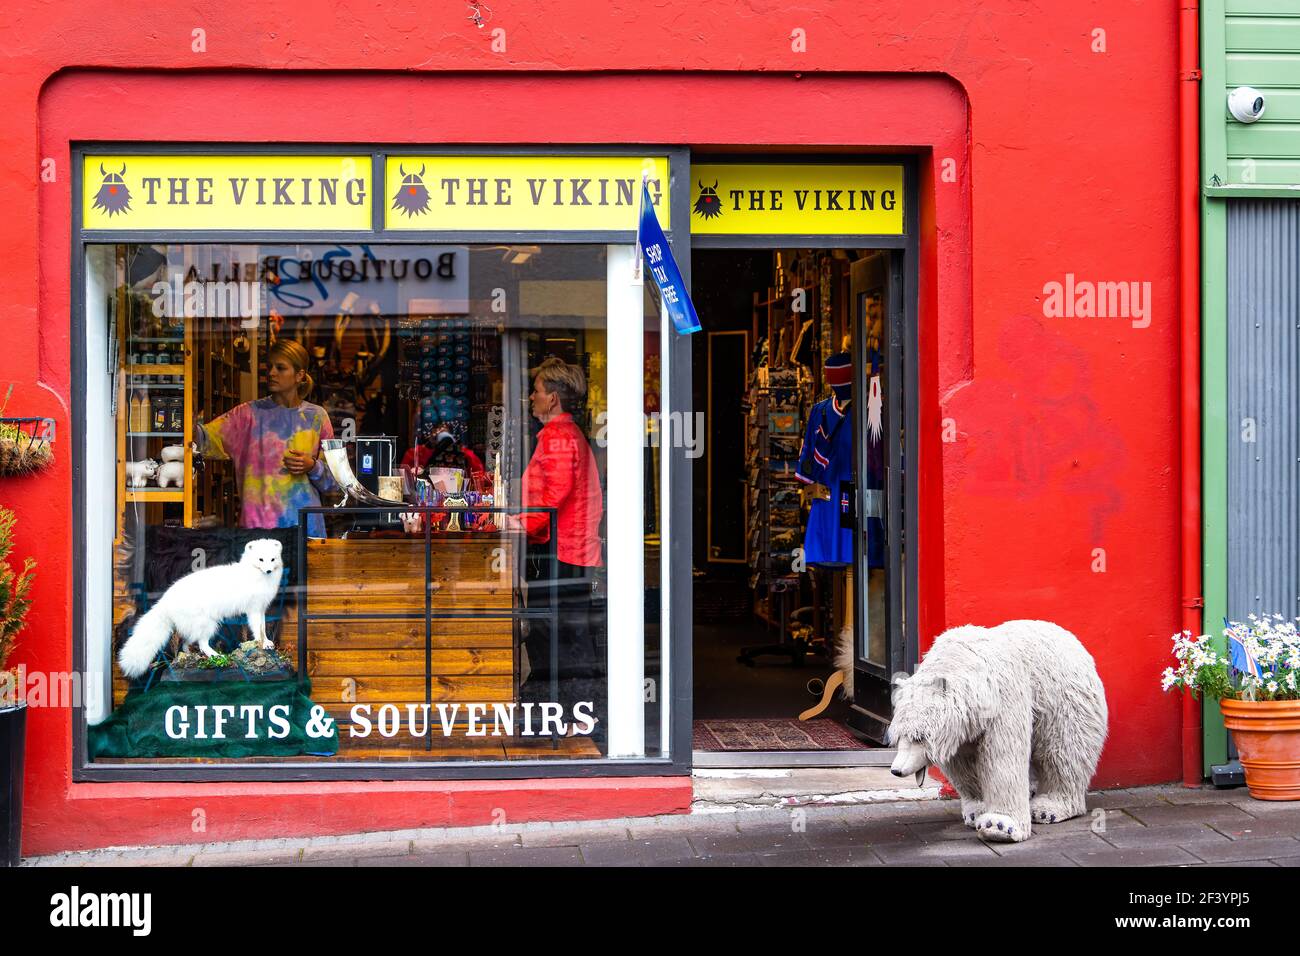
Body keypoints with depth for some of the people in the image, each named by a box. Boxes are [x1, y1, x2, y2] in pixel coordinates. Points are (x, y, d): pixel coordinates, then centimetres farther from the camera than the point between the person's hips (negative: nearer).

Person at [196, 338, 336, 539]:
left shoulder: (316, 417, 6)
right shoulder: (250, 413, 3)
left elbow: (332, 479, 9)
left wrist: (313, 466, -9)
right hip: (258, 521, -1)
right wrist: (190, 427, -32)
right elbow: (210, 437, -13)